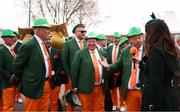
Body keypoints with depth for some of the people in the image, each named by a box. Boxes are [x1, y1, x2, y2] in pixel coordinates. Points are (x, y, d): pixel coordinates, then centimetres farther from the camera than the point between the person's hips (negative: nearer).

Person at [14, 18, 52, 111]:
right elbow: (17, 65, -9)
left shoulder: (44, 44, 9)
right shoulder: (28, 45, -15)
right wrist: (22, 82, 2)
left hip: (47, 85, 8)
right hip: (34, 86, -8)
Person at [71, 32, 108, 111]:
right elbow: (74, 70, -5)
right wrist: (75, 86, -6)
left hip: (100, 88, 4)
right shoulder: (80, 53, -4)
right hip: (86, 87, -4)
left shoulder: (102, 53, 9)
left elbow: (106, 69, 14)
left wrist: (106, 85, 10)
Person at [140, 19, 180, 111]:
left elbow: (155, 83, -22)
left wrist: (153, 106, -21)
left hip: (158, 99, -9)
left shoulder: (156, 51, -17)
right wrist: (141, 62, 34)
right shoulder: (169, 50, 10)